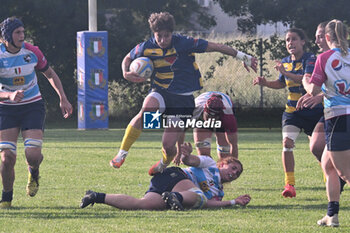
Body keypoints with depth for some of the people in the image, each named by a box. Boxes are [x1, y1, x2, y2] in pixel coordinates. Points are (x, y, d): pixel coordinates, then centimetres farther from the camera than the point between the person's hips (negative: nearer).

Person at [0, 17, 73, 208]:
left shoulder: (32, 52, -7)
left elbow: (50, 74, 10)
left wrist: (63, 98, 3)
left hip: (33, 107, 1)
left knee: (33, 155, -16)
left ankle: (33, 172, 22)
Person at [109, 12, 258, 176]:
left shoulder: (183, 43, -16)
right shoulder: (147, 48, -6)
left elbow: (215, 47, -10)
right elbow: (128, 58, 14)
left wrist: (243, 57, -6)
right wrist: (126, 73, -8)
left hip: (183, 99, -2)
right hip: (161, 92, 2)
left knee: (168, 145, -6)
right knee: (146, 111, -35)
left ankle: (164, 164, 34)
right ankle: (121, 154, -27)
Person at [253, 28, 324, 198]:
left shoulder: (310, 59, -13)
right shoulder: (285, 62, 7)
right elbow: (282, 83, 22)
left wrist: (286, 73, -40)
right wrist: (265, 83, 4)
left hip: (314, 110, -4)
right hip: (292, 111, 4)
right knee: (287, 143, -17)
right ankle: (289, 185, -16)